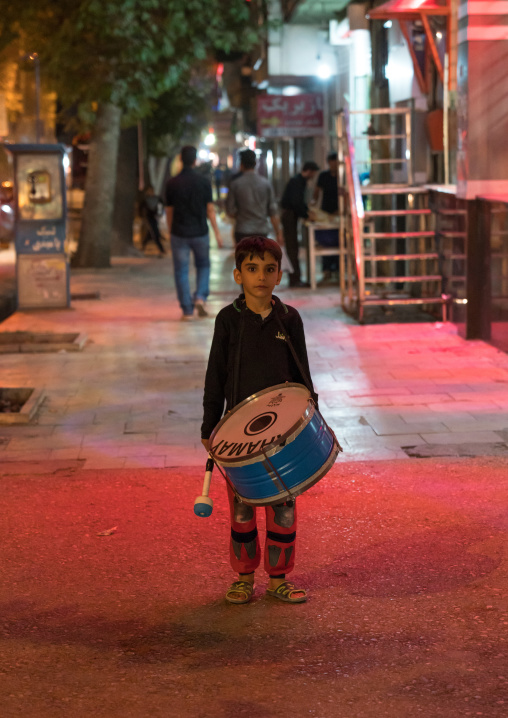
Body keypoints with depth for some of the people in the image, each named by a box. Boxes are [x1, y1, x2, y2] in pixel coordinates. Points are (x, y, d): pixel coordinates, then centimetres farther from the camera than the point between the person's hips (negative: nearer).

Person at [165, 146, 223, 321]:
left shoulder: (172, 183, -4)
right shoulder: (204, 182, -6)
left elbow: (169, 211, 3)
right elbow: (210, 209, -4)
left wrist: (170, 232, 16)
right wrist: (217, 233, 3)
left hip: (179, 234, 0)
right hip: (200, 233, 0)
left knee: (181, 271, 6)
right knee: (203, 266, 20)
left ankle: (187, 310, 4)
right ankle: (200, 297, 0)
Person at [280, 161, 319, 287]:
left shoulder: (300, 181, 13)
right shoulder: (296, 181, -18)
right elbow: (296, 202, -24)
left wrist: (307, 210, 15)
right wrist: (306, 215, -16)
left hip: (291, 215, 10)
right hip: (289, 214, -10)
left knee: (292, 248, 12)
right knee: (292, 248, -8)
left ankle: (295, 278, 16)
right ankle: (295, 279, -6)